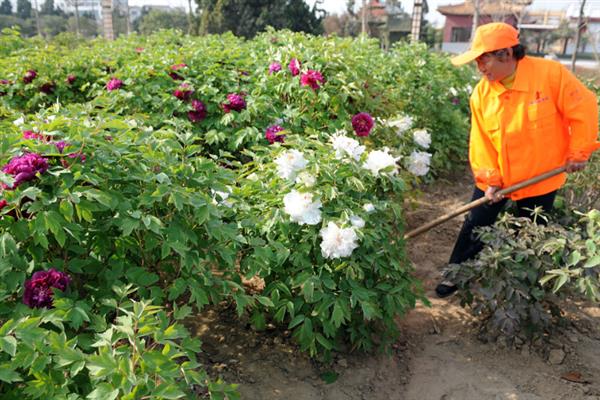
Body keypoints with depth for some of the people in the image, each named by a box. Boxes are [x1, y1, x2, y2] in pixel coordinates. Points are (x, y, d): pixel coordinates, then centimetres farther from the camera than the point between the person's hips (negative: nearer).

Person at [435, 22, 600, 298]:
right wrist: (489, 178, -13)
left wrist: (578, 153, -9)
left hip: (540, 177, -2)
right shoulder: (482, 93, -8)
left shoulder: (550, 74, -19)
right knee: (474, 227, 8)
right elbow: (481, 141, -5)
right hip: (496, 178, 3)